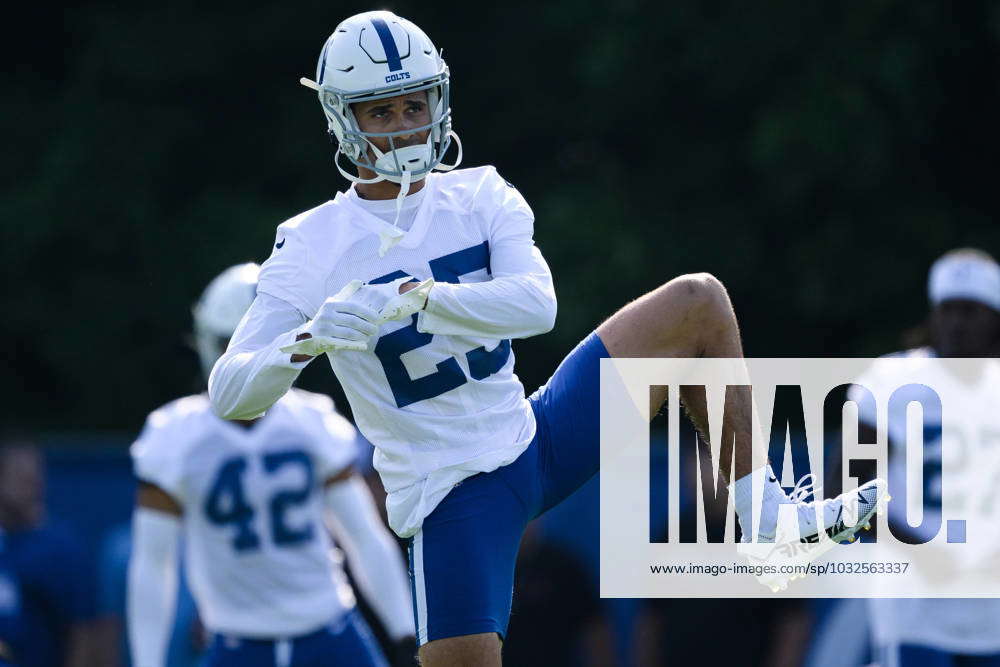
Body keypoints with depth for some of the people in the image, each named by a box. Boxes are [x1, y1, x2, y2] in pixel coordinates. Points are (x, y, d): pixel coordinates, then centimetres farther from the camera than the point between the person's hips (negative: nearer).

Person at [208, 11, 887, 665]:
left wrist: (411, 296, -35)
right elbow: (229, 394, -16)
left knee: (697, 302, -1)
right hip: (454, 493, -4)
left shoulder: (480, 196, 0)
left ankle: (766, 518, 2)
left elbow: (537, 304, -20)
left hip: (535, 436, 4)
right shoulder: (313, 248, -10)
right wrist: (307, 343, -37)